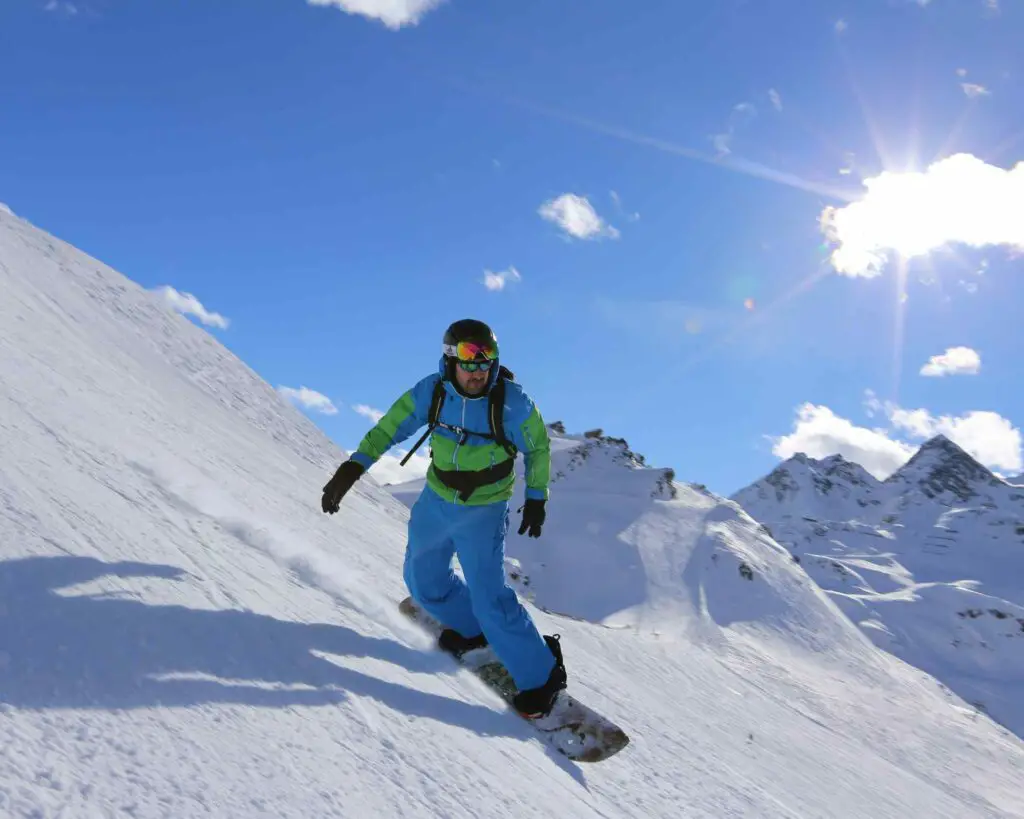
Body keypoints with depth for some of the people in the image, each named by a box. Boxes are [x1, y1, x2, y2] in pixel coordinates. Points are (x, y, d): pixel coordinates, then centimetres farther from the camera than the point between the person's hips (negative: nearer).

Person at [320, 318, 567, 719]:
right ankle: (470, 628, 45)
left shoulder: (513, 402, -22)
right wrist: (352, 468, -23)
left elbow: (537, 447, -6)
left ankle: (542, 674, 8)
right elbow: (389, 428, -11)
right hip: (435, 501, 5)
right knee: (423, 580, 17)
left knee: (490, 599, -11)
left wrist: (536, 499, -2)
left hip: (483, 511, -5)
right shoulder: (432, 391, -15)